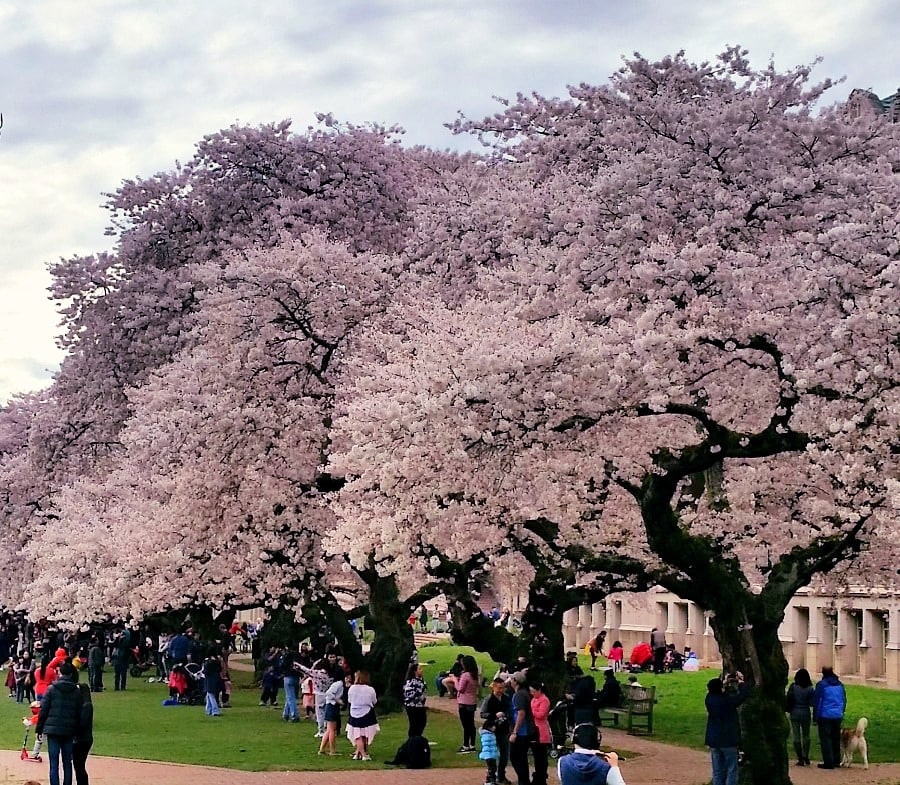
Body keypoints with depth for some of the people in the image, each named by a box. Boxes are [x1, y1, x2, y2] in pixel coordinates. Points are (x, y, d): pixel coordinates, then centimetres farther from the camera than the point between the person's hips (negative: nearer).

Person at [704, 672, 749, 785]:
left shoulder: (709, 699, -2)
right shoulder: (728, 700, -17)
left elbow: (715, 692, 21)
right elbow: (744, 694, -8)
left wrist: (725, 682, 22)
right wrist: (740, 681, 7)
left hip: (714, 741, 5)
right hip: (728, 741, -5)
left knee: (717, 771, 11)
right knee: (731, 770, 1)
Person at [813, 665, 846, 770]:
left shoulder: (821, 685, -9)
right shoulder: (840, 685, 8)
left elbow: (816, 702, -9)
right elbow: (844, 701, 16)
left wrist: (815, 718, -4)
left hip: (825, 716, -6)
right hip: (838, 716, 6)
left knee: (825, 739, -2)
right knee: (836, 739, 15)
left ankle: (828, 762, -5)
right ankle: (836, 761, 18)